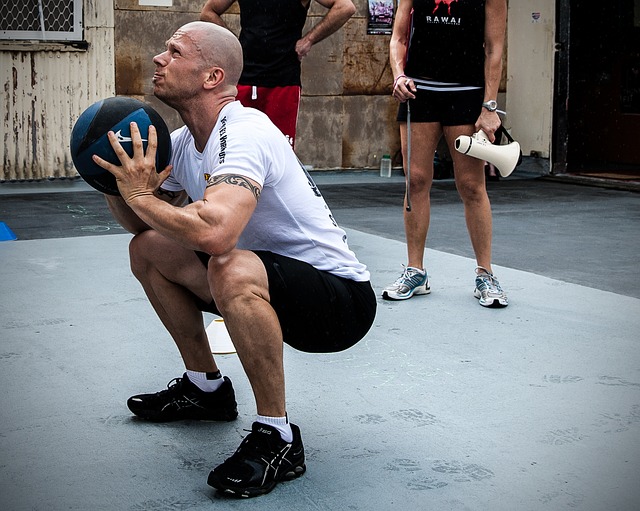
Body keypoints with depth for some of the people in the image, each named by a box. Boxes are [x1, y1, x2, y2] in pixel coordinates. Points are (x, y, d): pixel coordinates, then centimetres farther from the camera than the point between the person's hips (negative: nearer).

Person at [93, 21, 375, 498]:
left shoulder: (244, 132, -24)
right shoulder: (184, 142, 4)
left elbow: (214, 232, -42)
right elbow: (140, 222, 14)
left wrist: (142, 196, -25)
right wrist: (117, 185, -7)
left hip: (343, 301, -9)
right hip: (268, 281, 9)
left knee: (231, 268, -38)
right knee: (148, 247, 9)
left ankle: (277, 439, -21)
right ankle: (206, 387, 22)